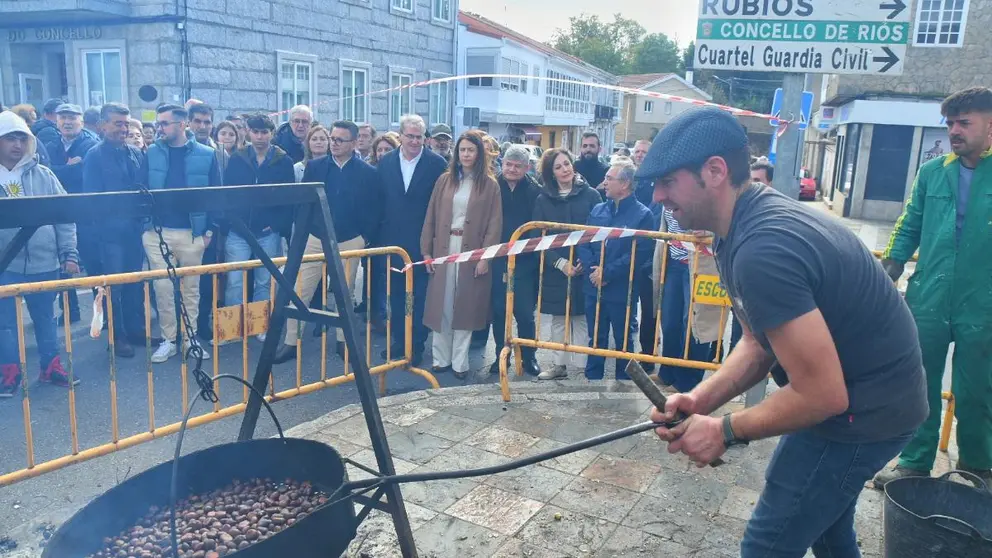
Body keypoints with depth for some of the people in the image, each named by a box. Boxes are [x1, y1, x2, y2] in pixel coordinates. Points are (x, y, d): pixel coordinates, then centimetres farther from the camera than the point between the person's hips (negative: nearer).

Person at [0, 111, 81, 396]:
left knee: (45, 318, 13)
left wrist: (70, 254, -2)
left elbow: (65, 215, 4)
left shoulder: (43, 175, 3)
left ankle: (51, 366, 26)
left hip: (44, 262, 1)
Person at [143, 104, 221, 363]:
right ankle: (168, 339, 16)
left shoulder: (206, 155, -1)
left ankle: (191, 339, 20)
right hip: (157, 231, 1)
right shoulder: (152, 153, 4)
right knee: (162, 287, 4)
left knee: (191, 287, 8)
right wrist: (143, 224, -3)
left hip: (192, 232, -1)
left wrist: (210, 229, -3)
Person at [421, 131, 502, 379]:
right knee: (442, 305, 5)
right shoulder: (445, 180, 8)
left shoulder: (490, 185, 1)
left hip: (472, 252, -2)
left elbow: (494, 224, -3)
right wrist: (426, 251, 2)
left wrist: (485, 256, -12)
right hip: (443, 249, 2)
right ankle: (441, 358, 15)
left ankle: (460, 362, 12)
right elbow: (431, 217, 7)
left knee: (465, 307, 4)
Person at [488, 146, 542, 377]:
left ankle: (529, 357, 19)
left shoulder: (535, 191, -1)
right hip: (496, 260, 1)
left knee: (525, 312, 4)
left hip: (524, 262, -1)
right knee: (498, 311, 10)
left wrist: (534, 252, -9)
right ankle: (500, 355, 23)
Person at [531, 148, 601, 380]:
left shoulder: (591, 195, 0)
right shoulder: (543, 199, 4)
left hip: (584, 268, -2)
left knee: (582, 318, 1)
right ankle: (560, 365, 19)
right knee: (558, 318, 9)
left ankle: (583, 366, 9)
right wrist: (560, 262, -12)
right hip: (555, 270, 2)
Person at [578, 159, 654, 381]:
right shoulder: (597, 210, 8)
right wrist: (593, 269, -12)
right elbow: (583, 243, 5)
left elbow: (640, 254, -17)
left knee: (624, 342, 12)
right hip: (594, 288, 4)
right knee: (596, 339, 15)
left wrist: (607, 273, -18)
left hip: (622, 291, -4)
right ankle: (592, 380, 27)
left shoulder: (642, 215, -8)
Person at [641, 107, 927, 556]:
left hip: (862, 409, -10)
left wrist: (726, 431, -17)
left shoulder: (762, 250, -33)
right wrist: (700, 400, -7)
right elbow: (759, 342, 6)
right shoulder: (757, 219, 0)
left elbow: (822, 394, -29)